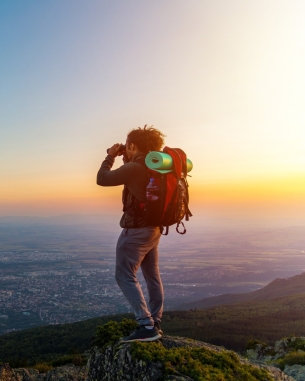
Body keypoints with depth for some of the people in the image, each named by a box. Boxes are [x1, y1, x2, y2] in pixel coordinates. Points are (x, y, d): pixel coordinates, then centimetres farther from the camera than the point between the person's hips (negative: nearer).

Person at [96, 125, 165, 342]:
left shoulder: (134, 167, -19)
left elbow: (102, 179, -13)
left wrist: (110, 157, 0)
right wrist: (126, 160, 16)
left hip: (136, 230, -10)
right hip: (153, 229, 10)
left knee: (125, 277, -4)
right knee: (153, 277, 13)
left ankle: (147, 326, -8)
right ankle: (154, 324, 22)